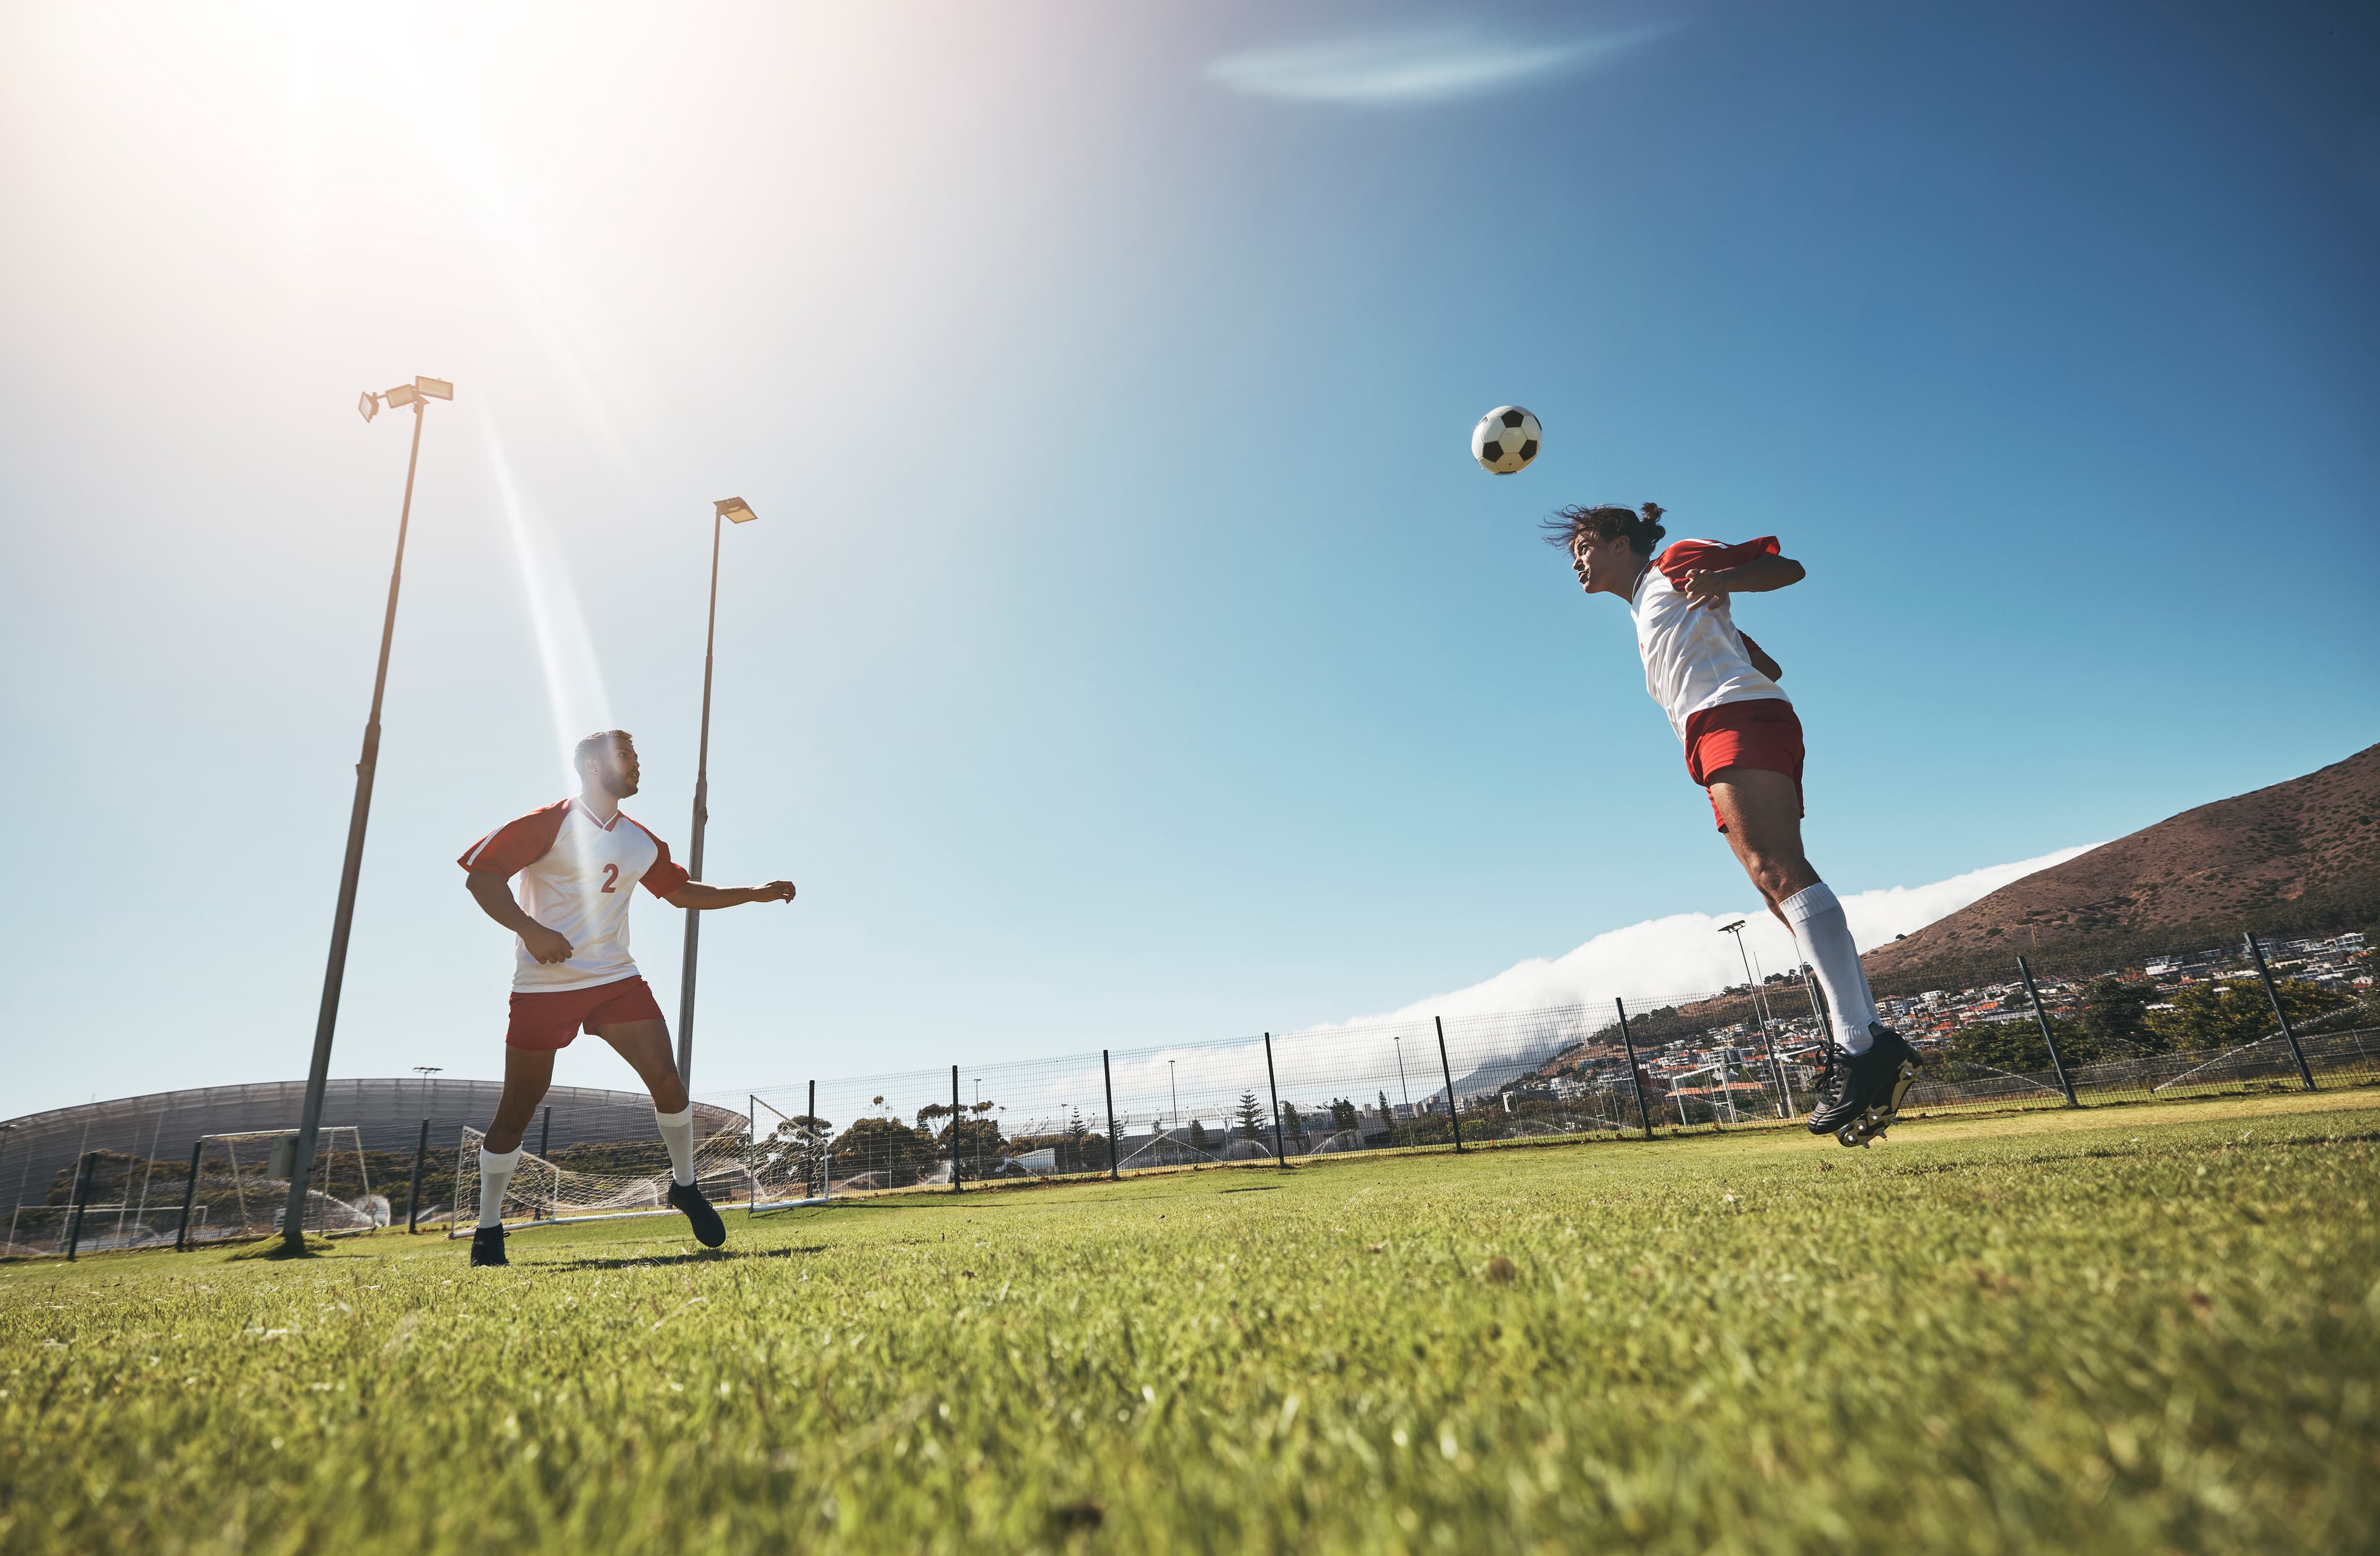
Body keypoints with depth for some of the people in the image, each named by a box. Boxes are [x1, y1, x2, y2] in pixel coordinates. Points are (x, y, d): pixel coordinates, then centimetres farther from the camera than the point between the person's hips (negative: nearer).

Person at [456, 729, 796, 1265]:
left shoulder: (642, 842, 10)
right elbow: (479, 872, -10)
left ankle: (685, 1186, 11)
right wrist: (529, 929, -22)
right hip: (545, 985, -4)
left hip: (616, 979, 4)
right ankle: (488, 1230, 22)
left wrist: (756, 893, 15)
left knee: (666, 1080, -9)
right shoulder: (548, 823, -8)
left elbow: (680, 891, 21)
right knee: (516, 1113, 2)